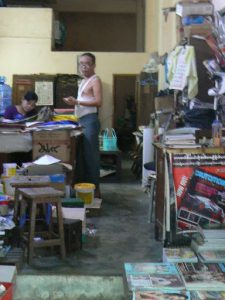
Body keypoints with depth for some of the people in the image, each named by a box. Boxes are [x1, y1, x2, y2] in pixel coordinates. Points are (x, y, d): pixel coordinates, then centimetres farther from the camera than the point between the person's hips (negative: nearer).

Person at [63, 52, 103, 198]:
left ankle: (95, 189, -2)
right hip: (82, 120, 9)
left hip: (90, 120, -9)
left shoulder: (95, 80, -6)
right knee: (83, 154, 9)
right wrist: (73, 102, 10)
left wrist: (77, 102, -20)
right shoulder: (83, 81, 21)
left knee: (91, 154, -7)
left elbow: (98, 102, -17)